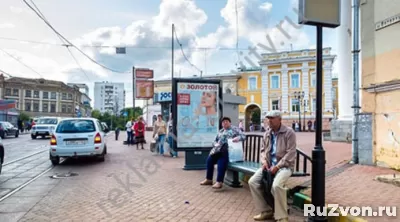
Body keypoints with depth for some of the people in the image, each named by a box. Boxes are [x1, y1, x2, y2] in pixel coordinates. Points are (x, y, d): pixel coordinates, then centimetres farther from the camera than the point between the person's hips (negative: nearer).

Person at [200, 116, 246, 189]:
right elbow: (215, 140, 25)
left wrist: (238, 138, -23)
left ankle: (219, 182, -34)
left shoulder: (235, 129, 9)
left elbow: (243, 136, -2)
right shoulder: (220, 131, 26)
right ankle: (209, 179, 0)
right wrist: (216, 144, 2)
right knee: (209, 159, -13)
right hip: (218, 150, 6)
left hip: (229, 150, -6)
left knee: (221, 162, -31)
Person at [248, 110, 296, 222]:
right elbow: (263, 150, 16)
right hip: (269, 165, 7)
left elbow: (290, 154, -16)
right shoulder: (267, 133, 11)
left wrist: (277, 166, -20)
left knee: (276, 185, -34)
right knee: (252, 182, -10)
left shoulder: (289, 132, -10)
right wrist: (264, 161, -5)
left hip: (284, 166, -7)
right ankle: (266, 211, 4)